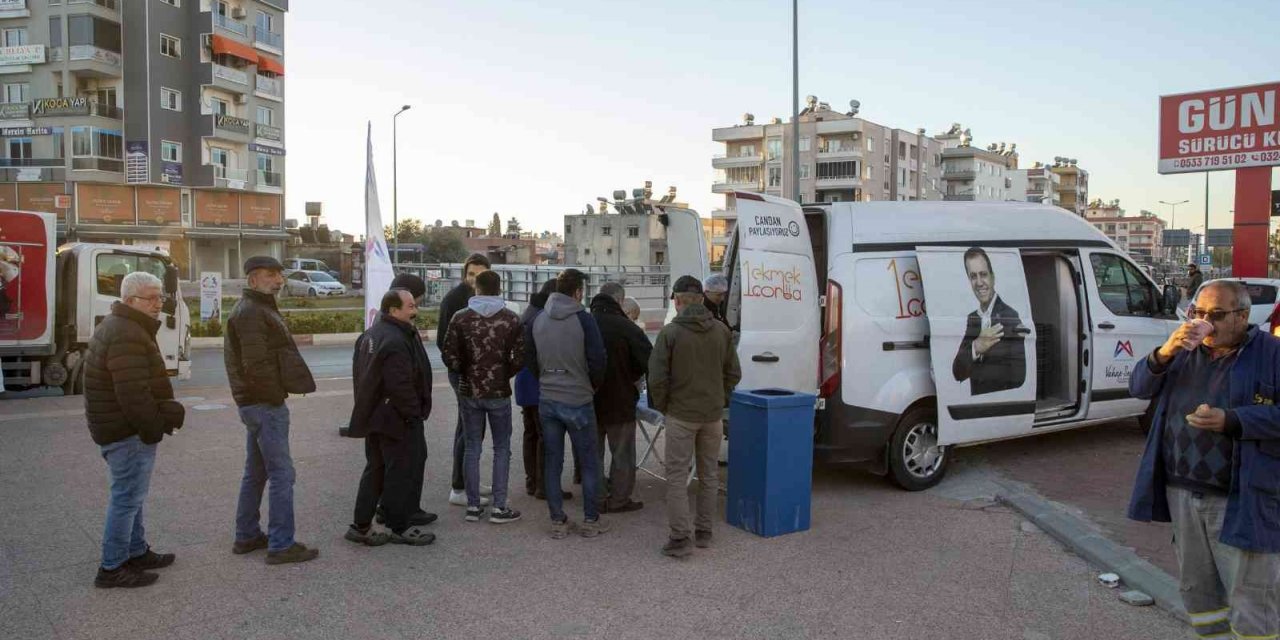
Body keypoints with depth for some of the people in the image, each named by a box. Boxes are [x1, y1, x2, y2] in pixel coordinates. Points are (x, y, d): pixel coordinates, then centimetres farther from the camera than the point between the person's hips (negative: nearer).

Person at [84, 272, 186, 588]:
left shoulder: (118, 327, 15)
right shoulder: (127, 336, -22)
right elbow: (133, 394, -27)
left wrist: (164, 412, 8)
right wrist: (156, 426, -16)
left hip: (117, 428, 11)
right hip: (128, 431, -11)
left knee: (130, 494, 20)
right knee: (128, 497, -3)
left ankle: (137, 552, 33)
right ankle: (112, 568, 5)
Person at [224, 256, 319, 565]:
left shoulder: (257, 309, 18)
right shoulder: (251, 312, -15)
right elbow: (257, 364, -23)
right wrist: (278, 395, -15)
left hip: (254, 403, 11)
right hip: (266, 404, -11)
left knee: (256, 472, 17)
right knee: (282, 475, -6)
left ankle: (247, 536, 27)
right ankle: (281, 545, -2)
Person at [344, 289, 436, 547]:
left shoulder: (369, 336, 12)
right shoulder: (396, 341, -22)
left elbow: (359, 374, 18)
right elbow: (401, 386, -26)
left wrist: (366, 407, 20)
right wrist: (414, 414, -15)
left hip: (374, 417, 10)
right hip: (397, 419, -10)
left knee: (375, 470, 17)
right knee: (401, 473, 2)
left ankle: (361, 526, 21)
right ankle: (400, 528, 12)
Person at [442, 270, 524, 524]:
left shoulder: (461, 318, -3)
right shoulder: (511, 319, -4)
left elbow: (449, 355, -7)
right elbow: (519, 358, -10)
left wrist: (465, 373, 11)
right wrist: (505, 375, 7)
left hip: (469, 391, 1)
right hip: (499, 392, -1)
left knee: (472, 448, 10)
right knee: (502, 449, 7)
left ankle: (473, 506, 14)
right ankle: (499, 507, 7)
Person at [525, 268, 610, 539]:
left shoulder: (537, 320, 3)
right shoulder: (584, 320, -12)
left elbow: (529, 360, 8)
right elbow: (597, 361, -12)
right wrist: (593, 386, 6)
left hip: (546, 401, 4)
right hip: (578, 401, -4)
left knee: (553, 463, 11)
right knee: (589, 463, 8)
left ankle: (558, 521, 15)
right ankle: (591, 521, 14)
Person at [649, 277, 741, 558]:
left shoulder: (670, 332, -11)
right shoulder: (722, 331, 2)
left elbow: (657, 377, -12)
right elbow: (733, 373, 6)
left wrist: (662, 407, 2)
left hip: (681, 415, -4)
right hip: (713, 415, 4)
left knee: (677, 476, 2)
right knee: (709, 474, 15)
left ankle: (681, 538, -1)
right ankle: (704, 532, 24)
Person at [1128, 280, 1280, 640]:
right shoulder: (1186, 350, 12)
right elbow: (1139, 388, 4)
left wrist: (1230, 421, -25)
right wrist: (1164, 354, -13)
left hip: (1242, 499, -5)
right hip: (1182, 492, 6)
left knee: (1251, 604, -1)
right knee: (1197, 589, 16)